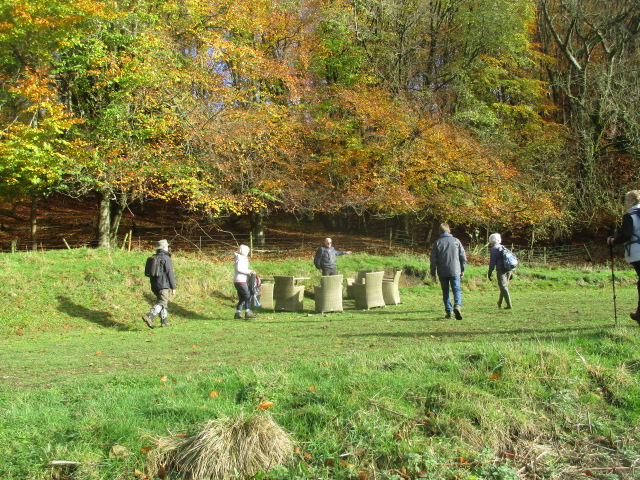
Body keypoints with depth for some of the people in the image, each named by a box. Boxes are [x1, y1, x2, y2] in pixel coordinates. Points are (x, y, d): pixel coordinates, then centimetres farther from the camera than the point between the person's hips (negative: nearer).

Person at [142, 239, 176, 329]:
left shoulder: (153, 258, 14)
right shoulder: (166, 258, -9)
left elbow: (150, 273, 17)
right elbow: (170, 274, -12)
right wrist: (173, 288, -8)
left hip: (154, 284, 8)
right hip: (163, 285, -8)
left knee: (161, 301, 17)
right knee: (162, 303, -12)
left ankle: (164, 321, 19)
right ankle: (149, 316, -29)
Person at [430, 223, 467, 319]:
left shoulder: (437, 243, 1)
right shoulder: (456, 241, 3)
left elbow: (433, 259, 0)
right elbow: (463, 256, 5)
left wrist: (433, 273, 6)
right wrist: (462, 270, 14)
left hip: (442, 272, 0)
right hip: (455, 271, 0)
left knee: (445, 291, 10)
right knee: (457, 290, 1)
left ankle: (448, 311, 9)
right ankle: (457, 305, -24)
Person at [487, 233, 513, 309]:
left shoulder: (494, 249, -4)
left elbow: (492, 262, -8)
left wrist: (489, 273, -2)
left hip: (501, 270, -7)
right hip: (508, 270, 7)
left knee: (503, 287, -4)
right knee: (504, 286, 17)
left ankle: (509, 305, -10)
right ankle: (500, 303, 28)